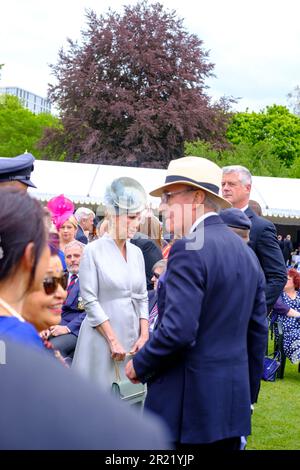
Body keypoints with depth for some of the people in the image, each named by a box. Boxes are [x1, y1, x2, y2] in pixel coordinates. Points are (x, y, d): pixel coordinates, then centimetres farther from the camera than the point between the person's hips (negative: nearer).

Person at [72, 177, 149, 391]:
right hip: (103, 336, -5)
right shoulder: (94, 251, -7)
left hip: (133, 338, 5)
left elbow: (142, 298, 12)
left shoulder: (137, 252, 9)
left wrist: (144, 335, 0)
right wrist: (113, 340, -13)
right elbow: (90, 301, -11)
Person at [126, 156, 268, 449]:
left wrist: (139, 365, -7)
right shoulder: (245, 251, 10)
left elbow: (177, 330, -23)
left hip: (186, 403, -8)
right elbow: (258, 330, 14)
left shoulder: (190, 249, -15)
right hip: (234, 402, 8)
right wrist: (248, 394, 21)